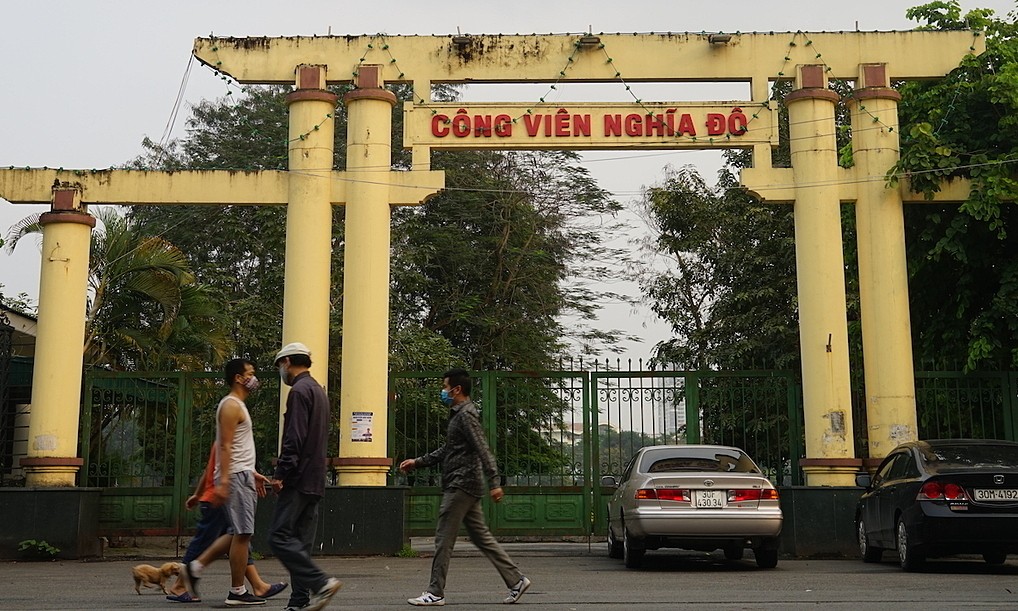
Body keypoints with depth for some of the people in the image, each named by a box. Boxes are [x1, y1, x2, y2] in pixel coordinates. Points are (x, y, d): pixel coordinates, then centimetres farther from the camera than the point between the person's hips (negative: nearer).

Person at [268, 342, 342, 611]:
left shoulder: (299, 391, -10)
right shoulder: (319, 391, 20)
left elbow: (294, 438, -19)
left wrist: (281, 474, -18)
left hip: (298, 479, -10)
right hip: (315, 480, 10)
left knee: (280, 537, -10)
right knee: (301, 542, 9)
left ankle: (321, 583, -16)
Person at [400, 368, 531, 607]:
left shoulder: (466, 415, -12)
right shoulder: (458, 414, 19)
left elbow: (483, 450, -21)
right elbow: (447, 451, 27)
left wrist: (494, 483, -28)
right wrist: (417, 462, 24)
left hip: (462, 486, -10)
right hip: (463, 487, 10)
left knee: (443, 539, -4)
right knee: (481, 537, 10)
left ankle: (435, 593, 1)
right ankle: (516, 580, 11)